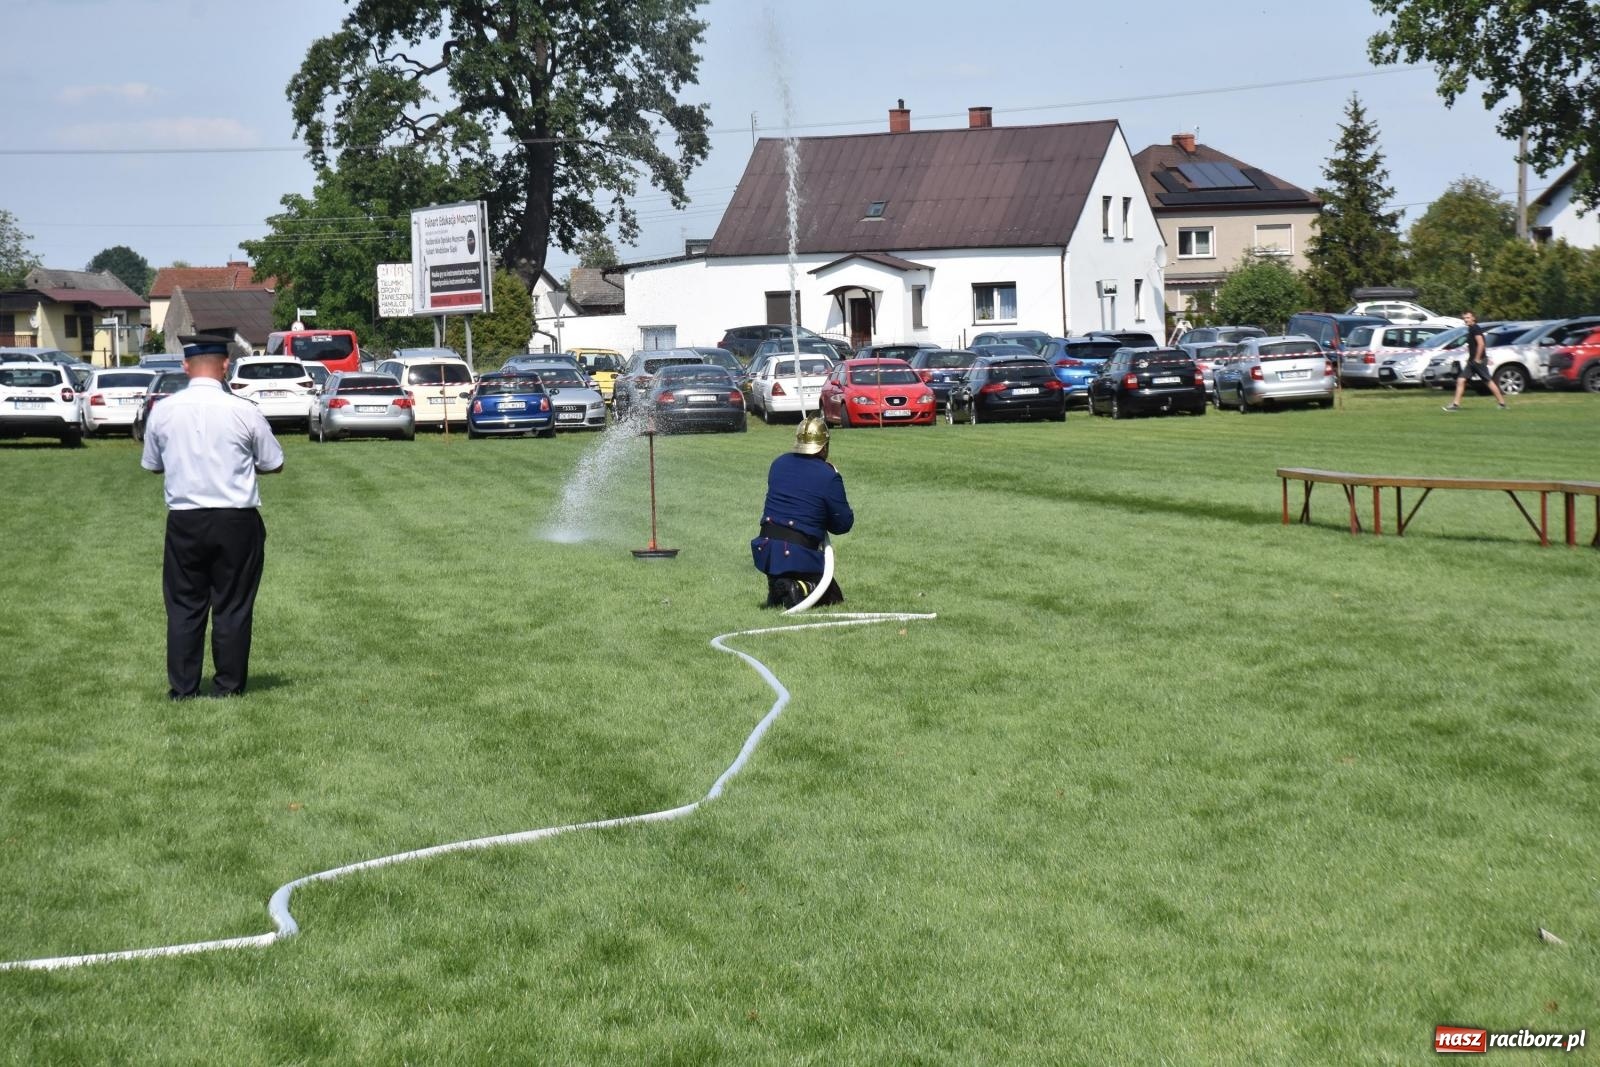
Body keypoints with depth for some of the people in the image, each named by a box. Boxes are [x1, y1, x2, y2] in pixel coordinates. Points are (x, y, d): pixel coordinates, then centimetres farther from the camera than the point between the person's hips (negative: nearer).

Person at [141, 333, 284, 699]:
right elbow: (274, 464, 2)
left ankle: (182, 687, 12)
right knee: (233, 606, 7)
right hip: (237, 521, -2)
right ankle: (228, 686, 11)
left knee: (184, 605, 9)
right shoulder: (244, 412, -9)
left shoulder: (163, 411, -2)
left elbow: (151, 464, 11)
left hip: (184, 521, 2)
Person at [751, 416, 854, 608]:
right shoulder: (829, 477, -8)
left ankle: (776, 588, 10)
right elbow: (844, 524, -3)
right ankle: (799, 590, -17)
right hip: (799, 555, -5)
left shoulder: (778, 464, 9)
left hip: (764, 551, 5)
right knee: (832, 596, 12)